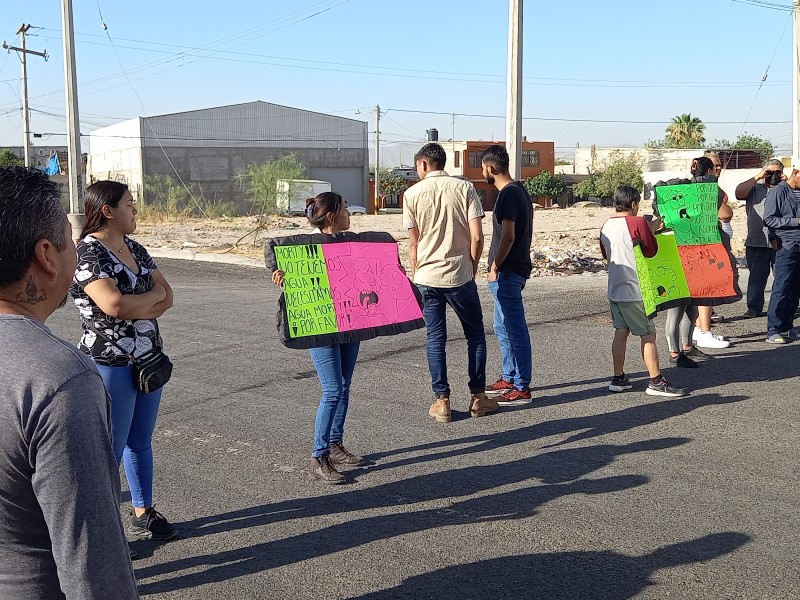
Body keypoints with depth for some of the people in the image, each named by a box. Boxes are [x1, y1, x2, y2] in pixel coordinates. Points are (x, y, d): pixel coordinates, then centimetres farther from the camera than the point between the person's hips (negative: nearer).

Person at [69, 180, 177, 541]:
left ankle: (143, 514, 31)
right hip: (111, 367, -8)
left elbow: (167, 298, 3)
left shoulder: (135, 250, 9)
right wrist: (152, 295, -11)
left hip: (148, 361, 8)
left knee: (140, 442, 18)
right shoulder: (88, 252, -16)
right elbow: (114, 304, -29)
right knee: (110, 453, 0)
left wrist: (132, 308, -15)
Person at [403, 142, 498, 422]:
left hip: (427, 277, 1)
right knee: (475, 334, 14)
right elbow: (477, 237, -7)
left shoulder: (412, 194, 0)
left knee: (435, 339, 8)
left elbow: (413, 243, 1)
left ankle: (442, 401, 10)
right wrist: (472, 268, 7)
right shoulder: (464, 188, -2)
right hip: (459, 276, 0)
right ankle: (478, 397, 17)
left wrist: (415, 276, 12)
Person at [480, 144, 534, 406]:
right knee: (503, 329, 19)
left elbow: (508, 236, -23)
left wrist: (495, 267, -15)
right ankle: (509, 378, 30)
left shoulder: (508, 194, -17)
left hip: (507, 273, -11)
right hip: (513, 270, 11)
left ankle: (522, 389, -1)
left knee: (515, 331, -5)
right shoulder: (518, 190, 14)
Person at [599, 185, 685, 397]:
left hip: (614, 290, 7)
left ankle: (618, 379, 16)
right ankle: (656, 382, 0)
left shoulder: (606, 226, 8)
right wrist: (652, 230, 7)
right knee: (648, 335, -2)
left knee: (621, 333, 12)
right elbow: (652, 250, -8)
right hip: (634, 291, -7)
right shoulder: (637, 223, -13)